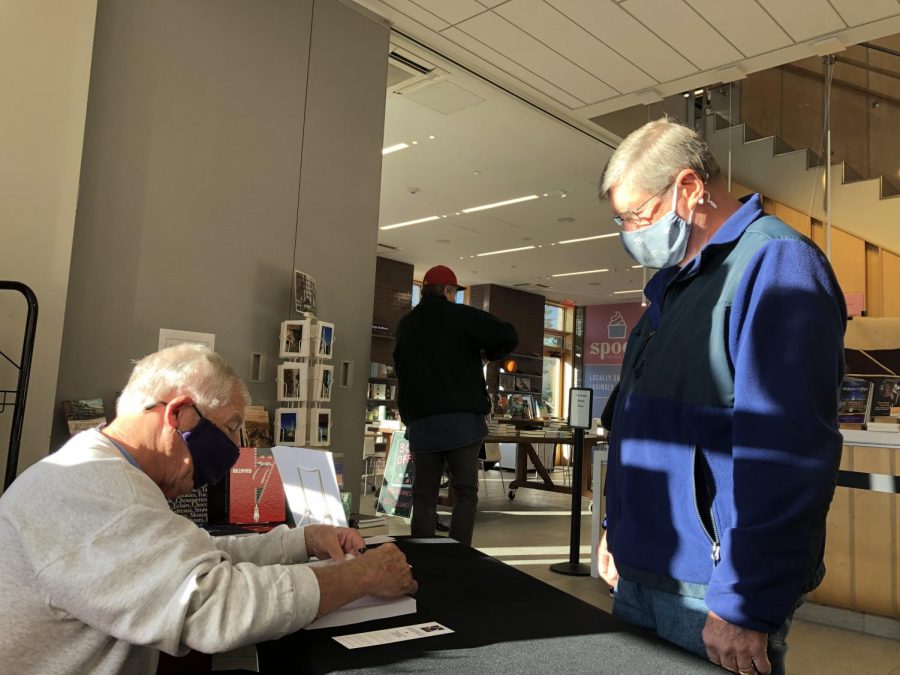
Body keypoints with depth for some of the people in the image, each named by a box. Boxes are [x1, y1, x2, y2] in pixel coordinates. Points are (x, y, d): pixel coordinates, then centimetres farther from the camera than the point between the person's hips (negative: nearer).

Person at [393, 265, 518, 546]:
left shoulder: (405, 324, 15)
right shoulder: (462, 316, -1)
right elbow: (508, 336, -9)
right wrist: (487, 353, 8)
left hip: (420, 421, 4)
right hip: (461, 419, -4)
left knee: (424, 495, 7)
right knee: (465, 493, 2)